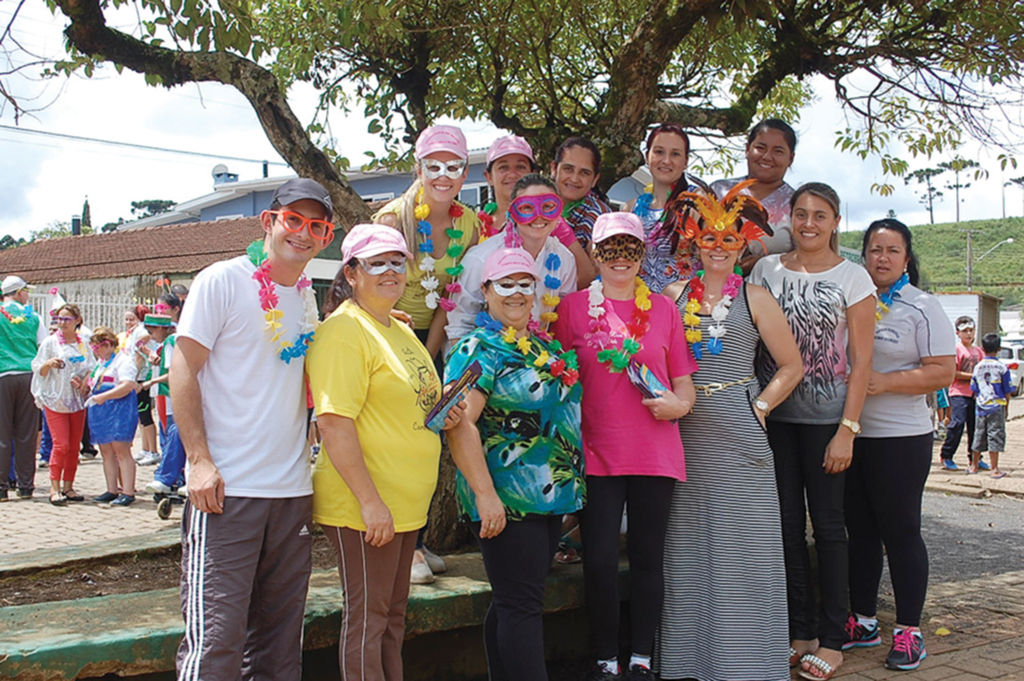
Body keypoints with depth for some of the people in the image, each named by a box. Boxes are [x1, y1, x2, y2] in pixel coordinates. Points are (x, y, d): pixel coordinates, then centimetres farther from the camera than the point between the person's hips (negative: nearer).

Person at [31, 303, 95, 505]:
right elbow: (39, 371, -1)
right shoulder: (50, 342, -1)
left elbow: (91, 367, 14)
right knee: (60, 444, -11)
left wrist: (86, 380, -7)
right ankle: (54, 488, -5)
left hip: (78, 400, 4)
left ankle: (68, 486, 14)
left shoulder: (84, 343, 8)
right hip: (55, 400, -3)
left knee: (74, 446, 5)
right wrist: (49, 364, -22)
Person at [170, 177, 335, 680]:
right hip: (227, 488, -6)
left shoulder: (307, 297, 15)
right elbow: (183, 370, -6)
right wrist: (200, 460, -15)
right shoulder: (222, 281, -3)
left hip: (293, 489, 6)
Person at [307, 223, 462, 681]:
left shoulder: (401, 331, 15)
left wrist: (442, 414, 4)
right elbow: (333, 422, -22)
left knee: (393, 616, 17)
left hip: (406, 504, 9)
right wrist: (370, 501, -24)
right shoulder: (343, 331, -14)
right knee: (367, 617, 1)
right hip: (363, 507, -9)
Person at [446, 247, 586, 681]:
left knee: (512, 603, 14)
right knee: (521, 605, -5)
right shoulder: (478, 349, -9)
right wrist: (485, 494, -24)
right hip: (506, 499, -8)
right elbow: (459, 424, -18)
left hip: (551, 497, 8)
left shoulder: (545, 346, 15)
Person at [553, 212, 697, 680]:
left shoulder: (663, 308, 9)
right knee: (599, 559, -3)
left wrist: (679, 404, -9)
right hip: (596, 452, -1)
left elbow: (683, 379, 13)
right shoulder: (574, 307, 4)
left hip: (655, 452, 2)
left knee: (648, 556, 8)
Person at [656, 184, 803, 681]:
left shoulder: (755, 298, 3)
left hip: (738, 434, -2)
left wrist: (759, 408, -4)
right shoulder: (674, 294, 9)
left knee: (740, 541, 0)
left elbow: (791, 366, 5)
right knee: (685, 542, 6)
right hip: (684, 431, 2)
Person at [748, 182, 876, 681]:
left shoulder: (852, 278, -1)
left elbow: (861, 361, -3)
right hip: (772, 415, 3)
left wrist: (847, 430, -10)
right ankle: (799, 631, 20)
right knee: (786, 523, 7)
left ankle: (832, 638, 14)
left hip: (825, 417, -3)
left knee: (827, 524, 2)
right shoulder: (766, 270, 6)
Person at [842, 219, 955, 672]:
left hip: (900, 437, -4)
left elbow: (943, 372, -10)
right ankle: (863, 622, 24)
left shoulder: (922, 307, -3)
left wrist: (883, 382, -19)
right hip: (848, 435, 5)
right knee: (860, 531, 12)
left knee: (900, 532, 1)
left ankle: (909, 631, 13)